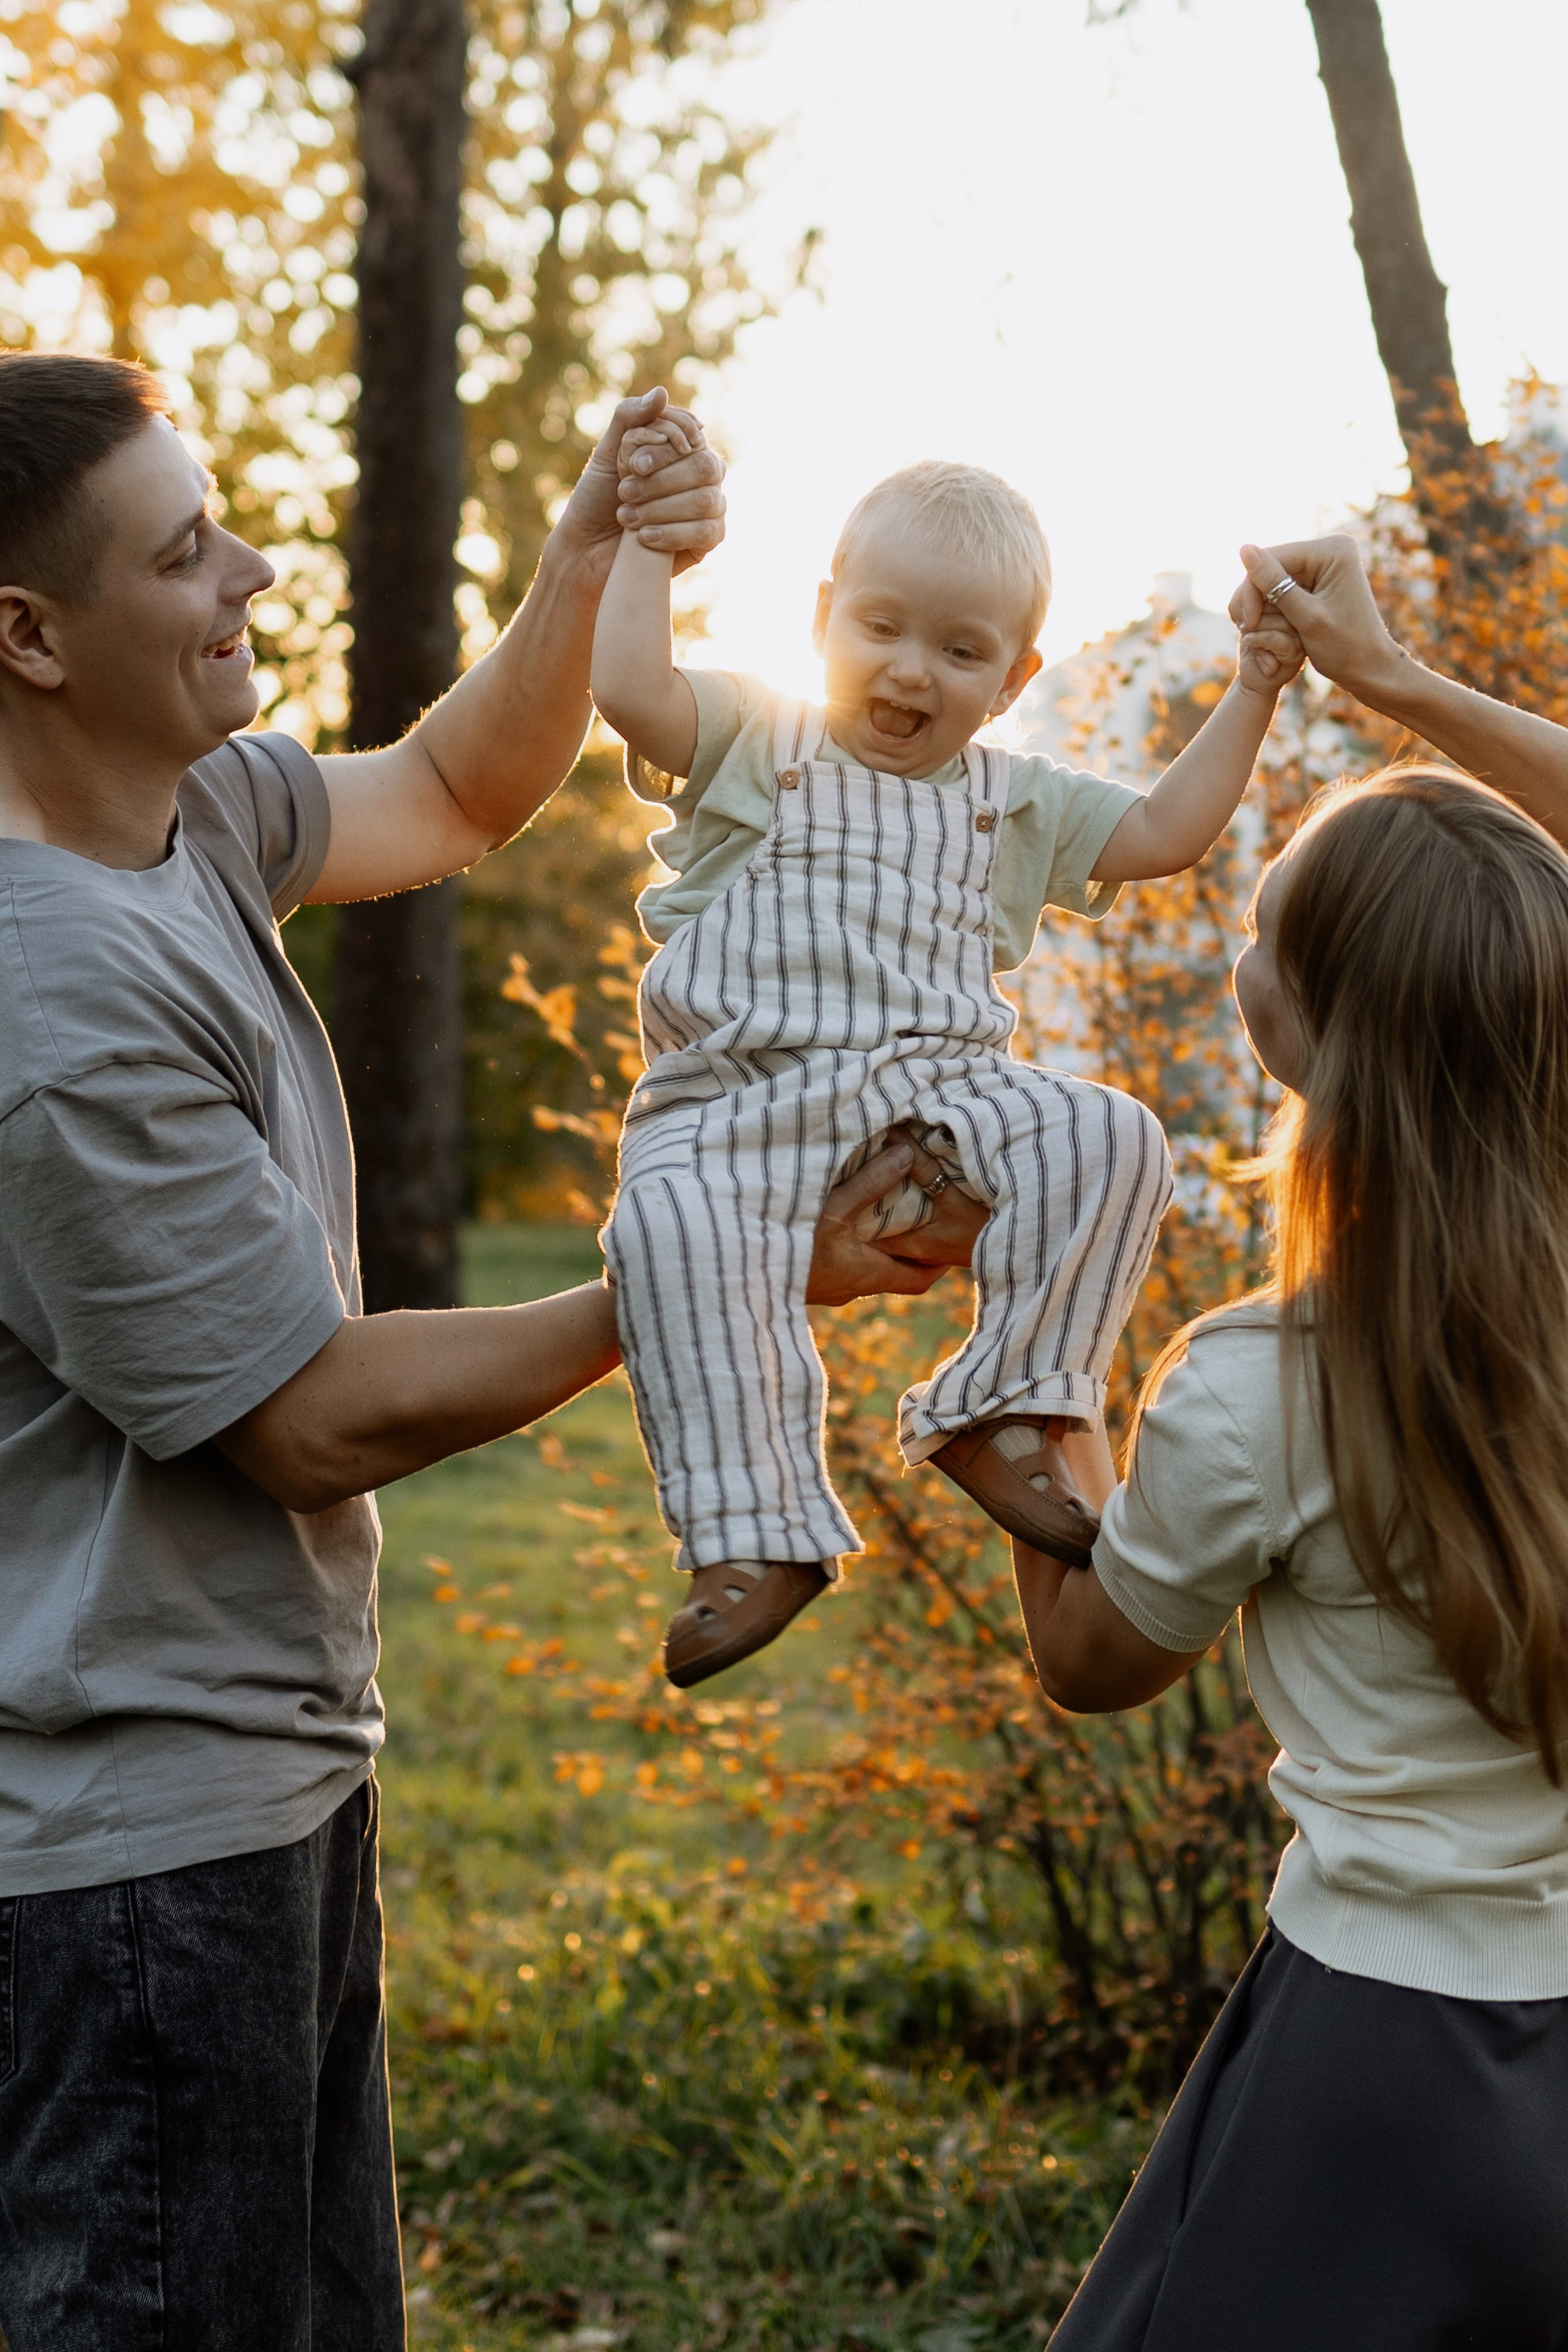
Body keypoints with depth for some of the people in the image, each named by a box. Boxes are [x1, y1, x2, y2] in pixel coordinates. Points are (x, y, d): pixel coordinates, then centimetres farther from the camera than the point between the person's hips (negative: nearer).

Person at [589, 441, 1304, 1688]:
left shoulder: (1012, 803, 20)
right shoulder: (751, 744, 10)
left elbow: (1164, 832, 20)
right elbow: (630, 689, -6)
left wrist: (1252, 693, 16)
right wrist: (648, 535, -3)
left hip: (943, 1088, 3)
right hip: (742, 1099, -3)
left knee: (1112, 1138, -23)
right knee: (669, 1224, -35)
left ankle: (1006, 1417, -17)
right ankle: (755, 1533, -30)